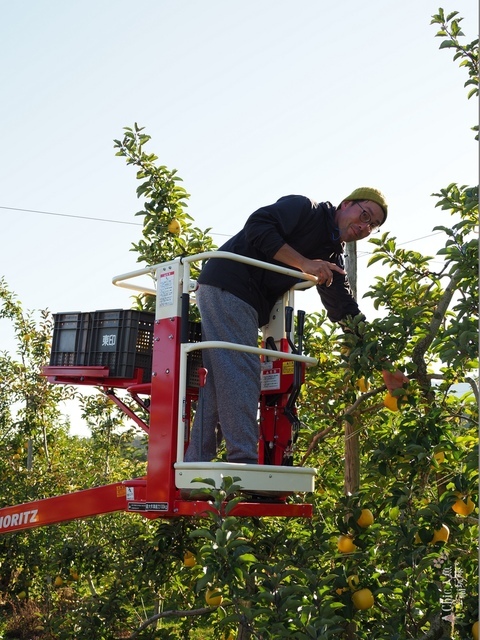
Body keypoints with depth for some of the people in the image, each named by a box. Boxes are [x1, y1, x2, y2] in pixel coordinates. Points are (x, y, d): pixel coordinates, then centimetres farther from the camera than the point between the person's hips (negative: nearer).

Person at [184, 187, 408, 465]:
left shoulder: (333, 260, 16)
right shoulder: (305, 208, -4)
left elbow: (348, 314, 12)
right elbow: (257, 226, -18)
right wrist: (305, 263, -19)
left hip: (249, 306, 8)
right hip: (226, 287, -8)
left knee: (220, 381, 4)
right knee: (241, 372, -14)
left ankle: (194, 466, 5)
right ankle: (244, 462, -16)